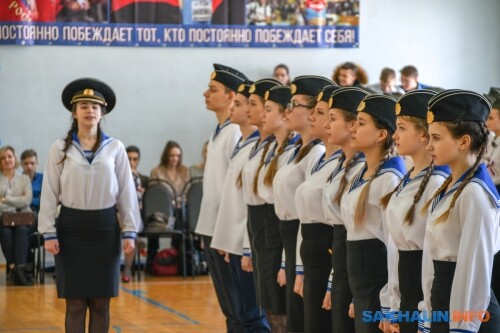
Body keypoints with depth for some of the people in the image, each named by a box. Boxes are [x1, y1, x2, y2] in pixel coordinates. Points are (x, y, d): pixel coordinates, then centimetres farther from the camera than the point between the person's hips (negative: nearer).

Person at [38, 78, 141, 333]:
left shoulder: (115, 148, 2)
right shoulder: (60, 149, 0)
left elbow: (127, 192, 3)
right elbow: (49, 194, 0)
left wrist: (129, 231, -1)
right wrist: (49, 233, -5)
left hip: (105, 227, 1)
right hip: (71, 227, -1)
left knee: (100, 302, 5)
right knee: (75, 302, 1)